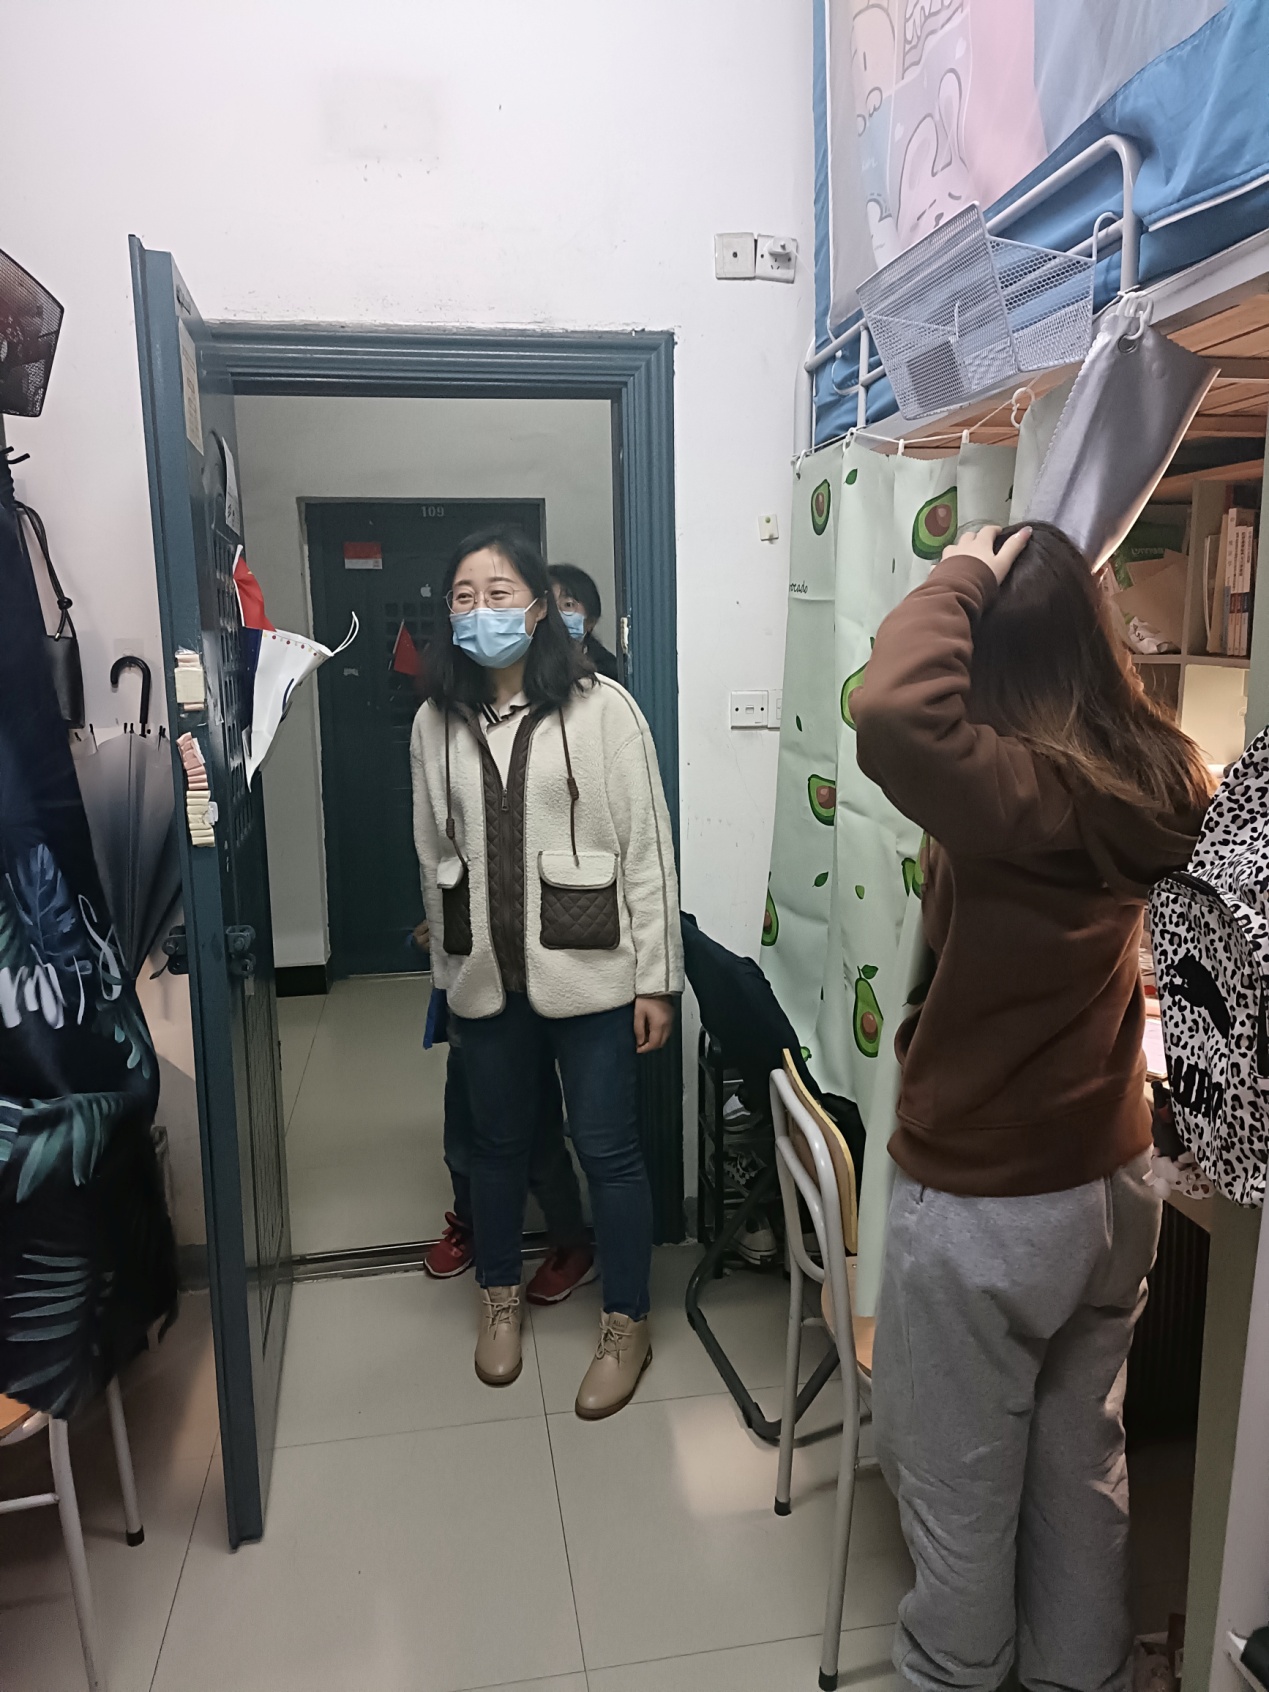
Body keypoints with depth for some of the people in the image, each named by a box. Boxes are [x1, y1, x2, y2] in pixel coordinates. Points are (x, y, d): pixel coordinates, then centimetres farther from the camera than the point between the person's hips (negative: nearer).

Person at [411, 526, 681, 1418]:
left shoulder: (600, 708, -8)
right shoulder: (437, 721, 5)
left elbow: (647, 848, -8)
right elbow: (435, 853, 11)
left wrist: (657, 978, -9)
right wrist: (448, 967, 13)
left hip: (586, 967, -3)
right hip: (486, 973, 4)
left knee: (608, 1147, 6)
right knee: (499, 1139, 18)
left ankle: (626, 1325, 27)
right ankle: (500, 1296, 42)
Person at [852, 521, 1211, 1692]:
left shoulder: (1020, 795, -27)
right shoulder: (1156, 778, -4)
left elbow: (892, 715, -45)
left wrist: (961, 576, -28)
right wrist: (1069, 593, 9)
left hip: (981, 1202, -7)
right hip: (1113, 1182, 8)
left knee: (959, 1488, 17)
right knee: (1083, 1461, 27)